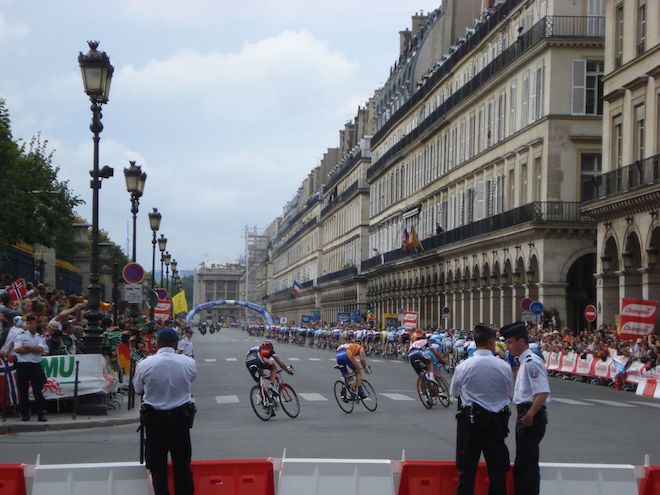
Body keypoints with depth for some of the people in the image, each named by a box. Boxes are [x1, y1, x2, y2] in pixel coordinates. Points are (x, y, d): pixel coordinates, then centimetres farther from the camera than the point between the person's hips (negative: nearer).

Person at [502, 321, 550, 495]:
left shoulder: (531, 362, -17)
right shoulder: (524, 361, 15)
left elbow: (543, 393, -26)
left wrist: (530, 415, -28)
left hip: (532, 417, -10)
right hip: (525, 414, 10)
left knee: (527, 465, -6)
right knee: (522, 464, 18)